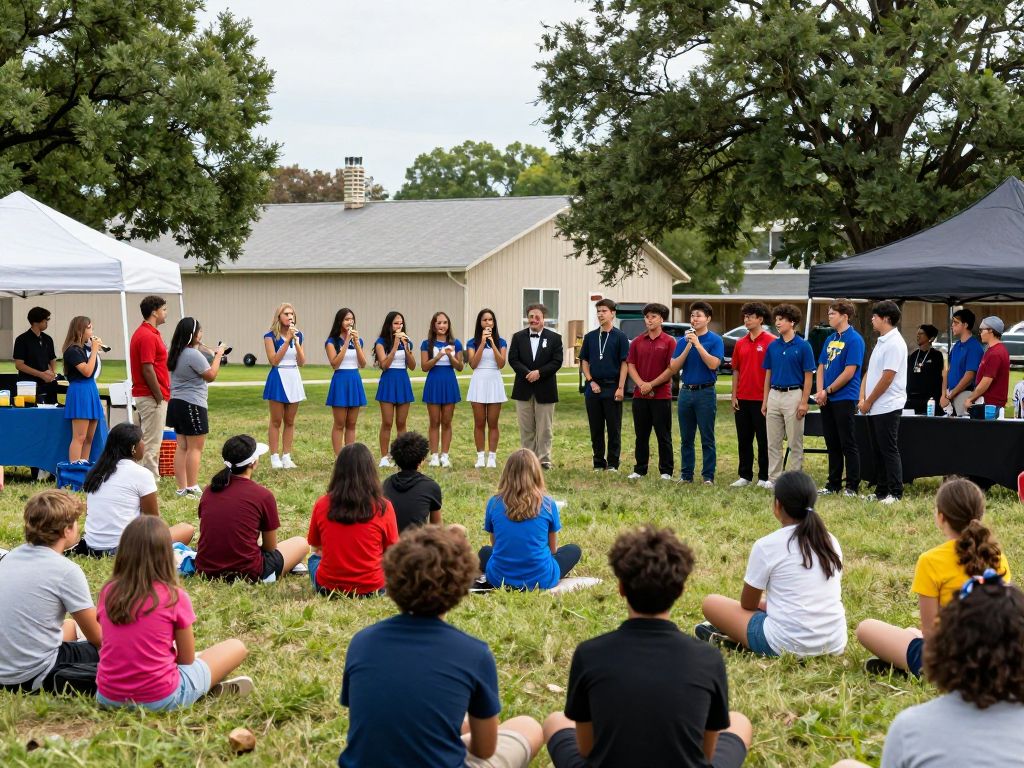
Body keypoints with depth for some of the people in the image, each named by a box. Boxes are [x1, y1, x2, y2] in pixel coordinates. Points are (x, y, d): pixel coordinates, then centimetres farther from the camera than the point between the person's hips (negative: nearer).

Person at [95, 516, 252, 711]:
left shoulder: (108, 592, 0)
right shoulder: (174, 597, -11)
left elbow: (109, 645, 12)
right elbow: (187, 659, -2)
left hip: (108, 697, 3)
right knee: (236, 647, 14)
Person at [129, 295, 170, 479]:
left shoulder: (144, 333, 16)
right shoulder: (148, 336, -17)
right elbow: (147, 369, -22)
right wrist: (159, 396, -18)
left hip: (143, 395, 11)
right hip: (151, 397, -11)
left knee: (148, 442, 14)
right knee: (151, 443, -7)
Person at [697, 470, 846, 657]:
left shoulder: (767, 545, -9)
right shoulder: (831, 541, 7)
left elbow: (748, 604, 2)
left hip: (788, 646, -5)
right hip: (835, 645, 5)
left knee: (710, 603, 13)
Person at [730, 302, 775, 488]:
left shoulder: (771, 342, -7)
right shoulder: (740, 343, 11)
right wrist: (734, 396, 8)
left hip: (761, 400, -6)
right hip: (742, 399, 6)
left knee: (763, 440, 2)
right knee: (744, 440, 10)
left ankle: (764, 477, 9)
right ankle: (745, 476, 18)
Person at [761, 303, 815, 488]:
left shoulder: (803, 346, -6)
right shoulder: (773, 346, 9)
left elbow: (808, 376, -6)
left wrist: (804, 402, -12)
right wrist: (765, 400, 8)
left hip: (793, 395, -5)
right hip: (774, 395, 5)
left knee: (795, 442, 1)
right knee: (773, 442, 8)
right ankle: (773, 478, 15)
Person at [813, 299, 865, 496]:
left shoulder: (854, 339, -10)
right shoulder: (830, 339, 14)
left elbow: (849, 372, -15)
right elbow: (821, 368, 14)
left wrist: (827, 391, -10)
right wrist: (820, 392, -2)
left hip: (845, 398, -8)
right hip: (827, 400, 8)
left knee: (848, 444, -3)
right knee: (832, 445, 12)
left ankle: (852, 486, 2)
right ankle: (833, 484, 20)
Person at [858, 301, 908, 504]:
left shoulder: (894, 344, -14)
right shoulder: (881, 342, 15)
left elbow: (887, 378, -18)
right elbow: (869, 373, 16)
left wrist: (868, 402, -12)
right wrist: (863, 399, 5)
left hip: (887, 407, -9)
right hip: (873, 408, 9)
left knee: (889, 451, -5)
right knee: (878, 451, 12)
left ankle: (895, 493, 0)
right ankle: (881, 491, 18)